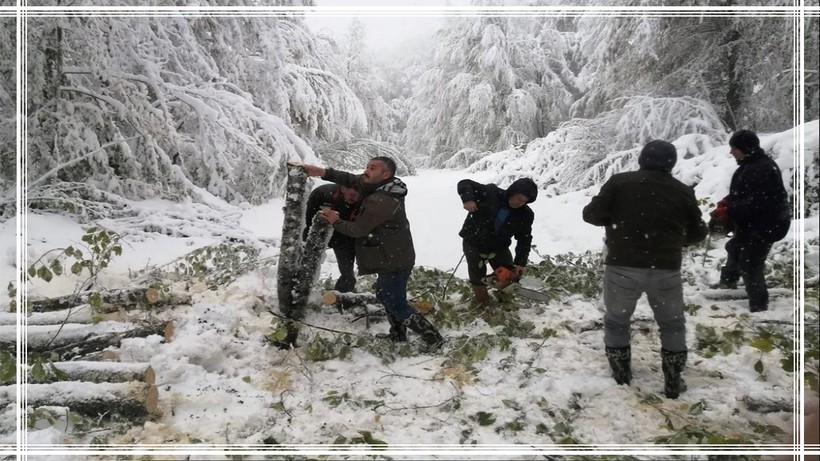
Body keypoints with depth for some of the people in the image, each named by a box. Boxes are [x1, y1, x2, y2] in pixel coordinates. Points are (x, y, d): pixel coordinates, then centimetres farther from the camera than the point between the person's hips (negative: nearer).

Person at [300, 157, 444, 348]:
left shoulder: (381, 201, -27)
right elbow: (353, 180, 3)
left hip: (393, 263, -10)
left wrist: (336, 221, -4)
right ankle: (398, 334, 41)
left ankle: (434, 340, 5)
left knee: (398, 306, -2)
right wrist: (324, 172, -8)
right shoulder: (381, 188, 3)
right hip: (393, 259, 10)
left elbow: (358, 229, -21)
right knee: (384, 295, 26)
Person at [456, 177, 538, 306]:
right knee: (478, 279, 2)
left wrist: (521, 262, -15)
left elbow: (524, 239, -7)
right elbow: (464, 184, -18)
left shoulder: (525, 215, -13)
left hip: (499, 247, 3)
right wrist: (468, 199, -38)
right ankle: (483, 305, 21)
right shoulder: (490, 193, -22)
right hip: (474, 243, -3)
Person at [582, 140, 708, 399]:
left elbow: (591, 215, -3)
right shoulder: (683, 191, 4)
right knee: (673, 325, 22)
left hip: (623, 267, -1)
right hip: (666, 270, 2)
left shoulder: (620, 182, -4)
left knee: (616, 322, 19)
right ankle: (673, 383, 27)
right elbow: (698, 233, 12)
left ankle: (621, 378, 27)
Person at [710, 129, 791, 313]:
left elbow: (756, 203, -33)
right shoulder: (750, 165, 9)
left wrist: (728, 212, -32)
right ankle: (728, 283, 51)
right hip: (752, 225, 11)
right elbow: (742, 193, 18)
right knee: (735, 249, 30)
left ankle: (758, 307, 1)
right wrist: (727, 201, 0)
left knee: (750, 265, -8)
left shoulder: (762, 170, -27)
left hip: (764, 226, -11)